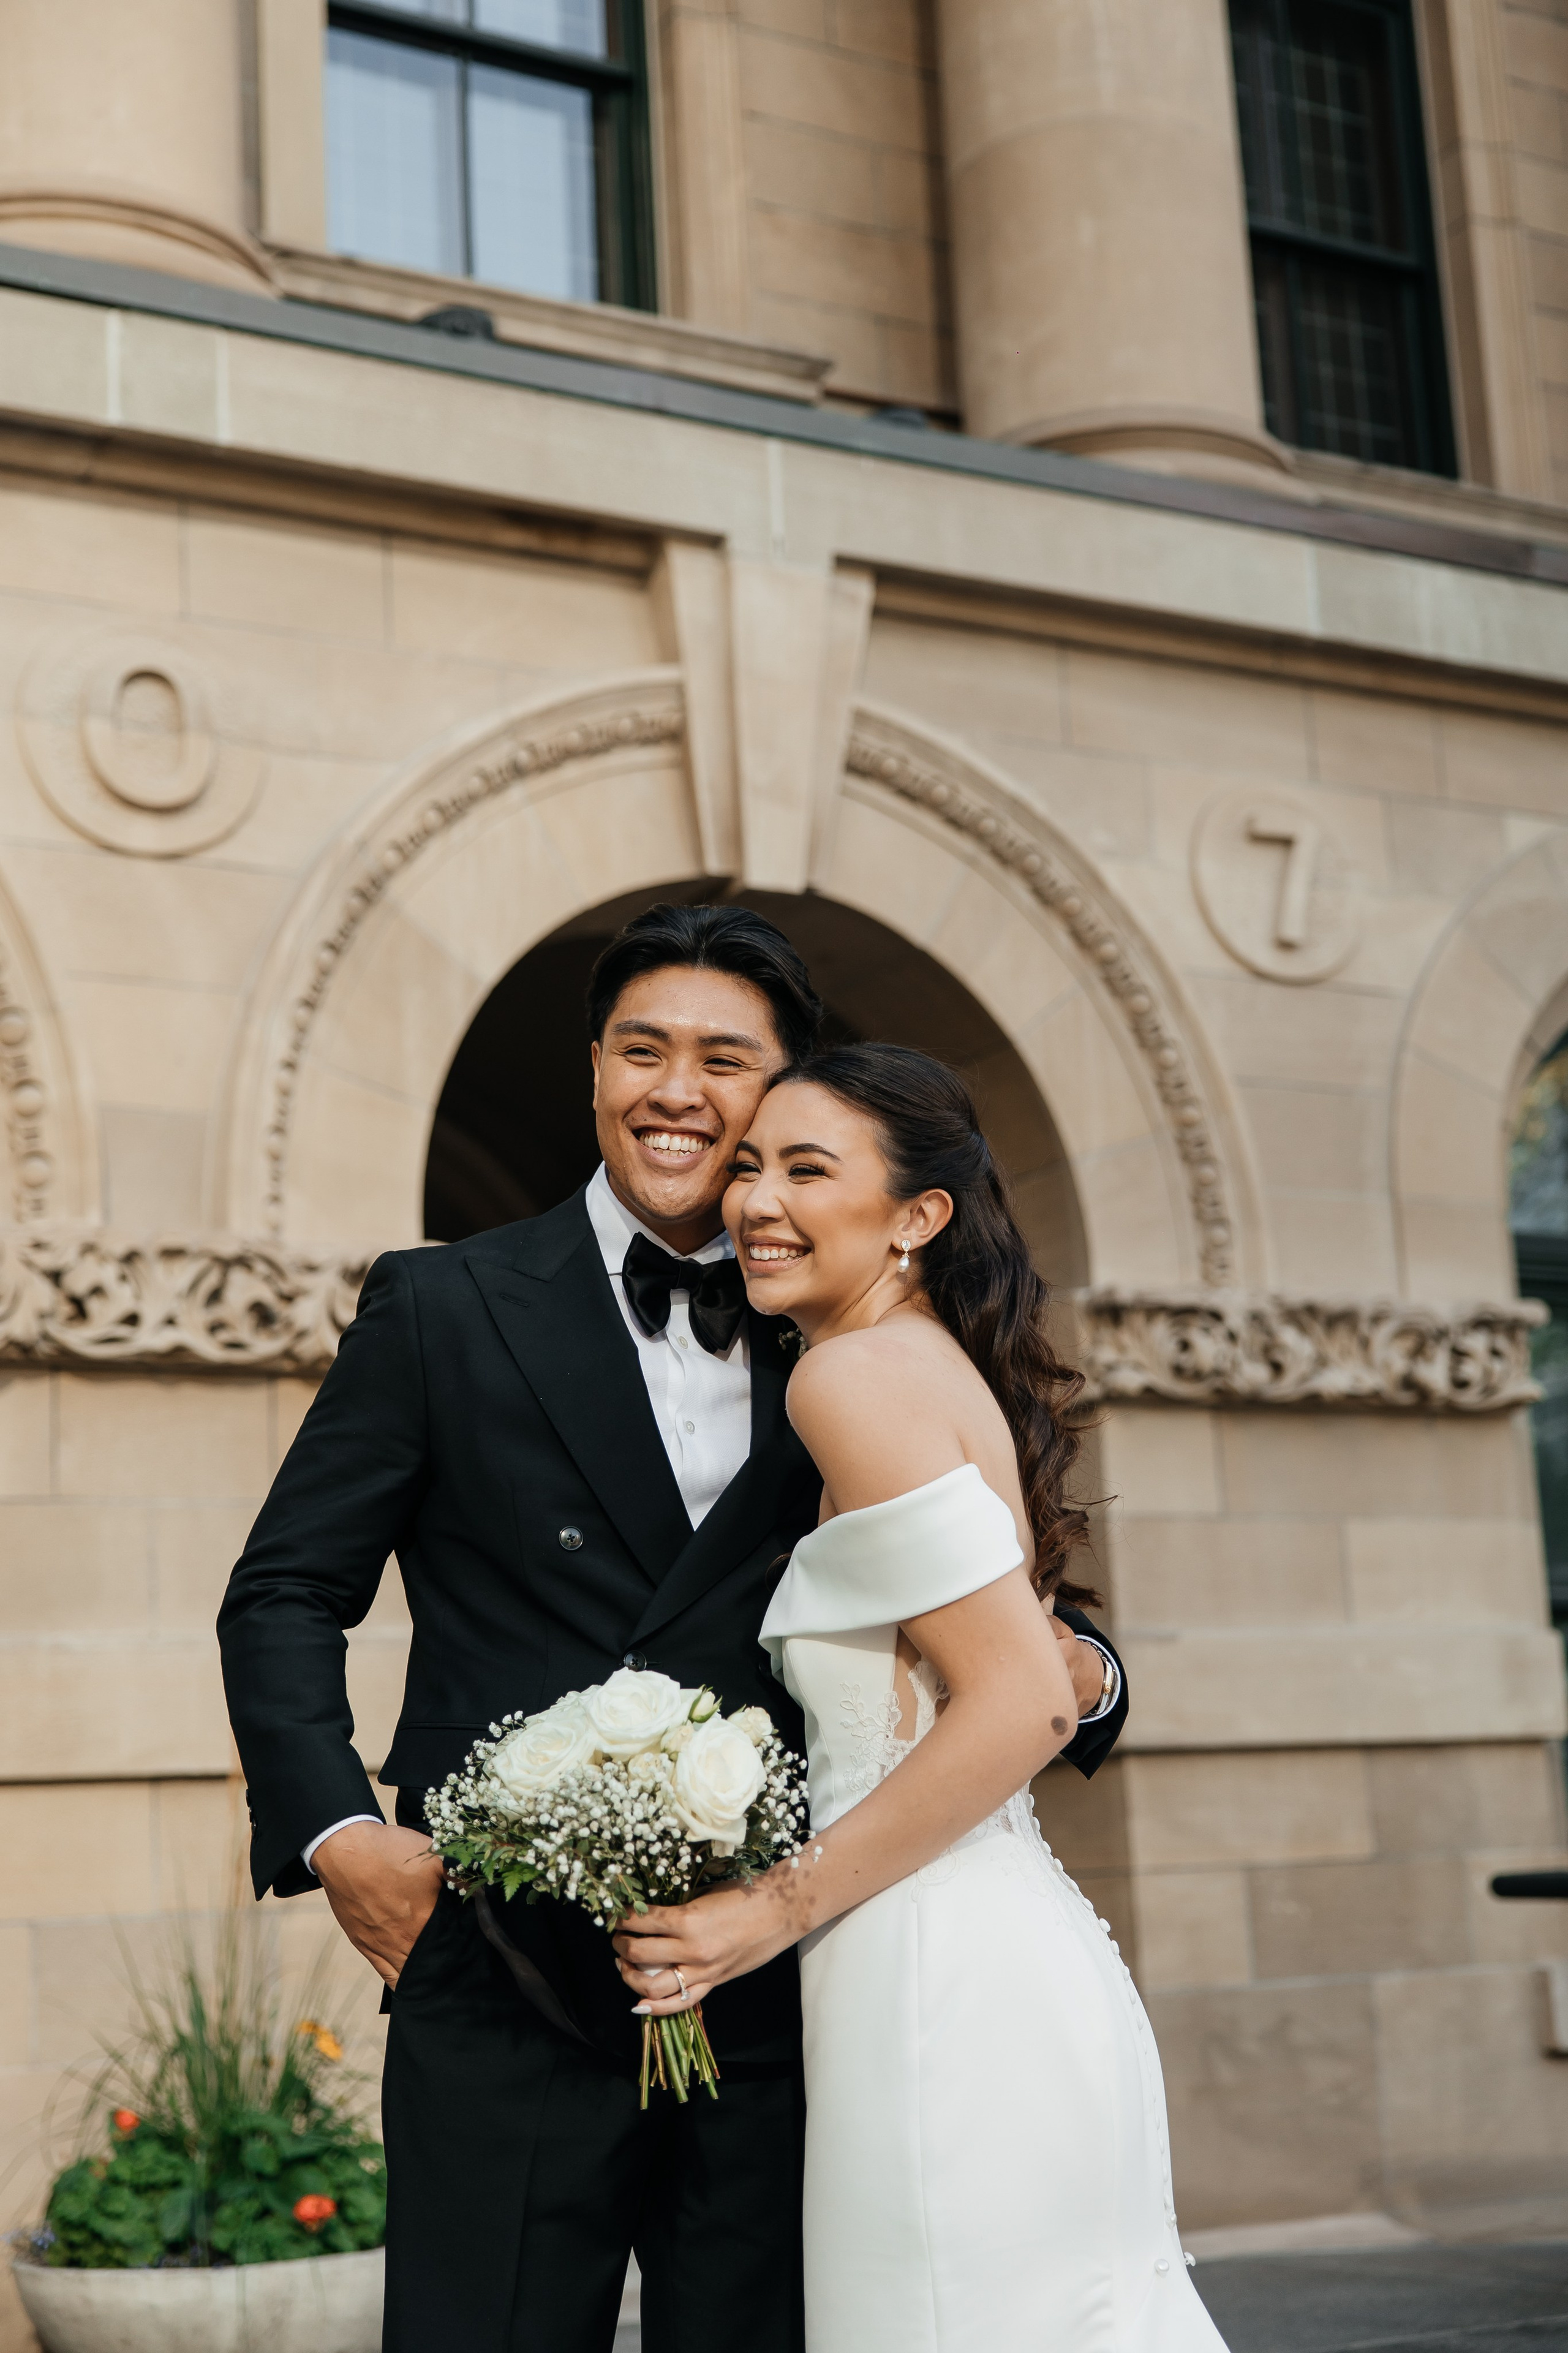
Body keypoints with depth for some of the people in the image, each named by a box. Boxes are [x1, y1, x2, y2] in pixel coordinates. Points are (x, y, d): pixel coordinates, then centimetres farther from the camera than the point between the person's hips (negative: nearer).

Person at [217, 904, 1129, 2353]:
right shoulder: (445, 1309, 4)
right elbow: (287, 1594, 5)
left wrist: (1077, 1675, -6)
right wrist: (337, 1831, -9)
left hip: (775, 2001, 3)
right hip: (514, 1996, -2)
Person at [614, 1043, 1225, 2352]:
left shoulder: (857, 1373, -12)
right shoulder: (950, 1370, 15)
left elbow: (1024, 1704, -19)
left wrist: (777, 1910, -13)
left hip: (944, 1986, -9)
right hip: (1021, 1969, 9)